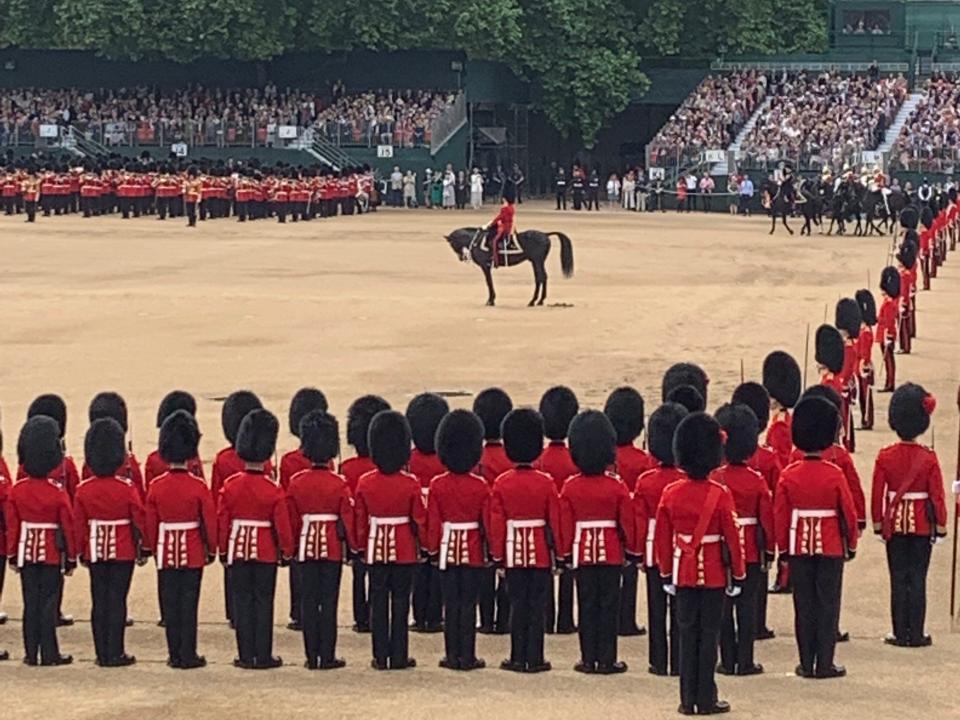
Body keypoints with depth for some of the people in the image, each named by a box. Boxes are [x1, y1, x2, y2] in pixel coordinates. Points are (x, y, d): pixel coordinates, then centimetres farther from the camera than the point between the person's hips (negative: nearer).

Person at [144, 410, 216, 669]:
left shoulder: (156, 486, -4)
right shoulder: (198, 486, -11)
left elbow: (150, 522, 3)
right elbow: (210, 521, -5)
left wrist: (153, 549, 16)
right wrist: (212, 549, 7)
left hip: (166, 551, 2)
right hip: (192, 552, -2)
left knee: (169, 603, 8)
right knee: (189, 603, 2)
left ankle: (174, 655, 10)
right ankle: (188, 655, 2)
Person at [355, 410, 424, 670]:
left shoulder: (365, 483, -5)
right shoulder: (410, 484, -10)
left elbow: (360, 520, 3)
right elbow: (420, 519, -4)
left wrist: (362, 546, 16)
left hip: (376, 548, 2)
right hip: (404, 549, -2)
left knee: (378, 602, 6)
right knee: (400, 602, 4)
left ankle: (380, 657, 7)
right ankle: (399, 657, 6)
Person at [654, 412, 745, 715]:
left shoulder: (670, 494, -3)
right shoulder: (720, 495, -12)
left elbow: (662, 539, 2)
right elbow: (733, 538, -10)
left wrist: (665, 575, 12)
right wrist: (738, 575, 0)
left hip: (683, 573, 3)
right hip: (713, 574, -3)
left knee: (687, 634, 8)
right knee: (708, 635, 2)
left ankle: (688, 699, 9)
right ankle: (707, 700, 3)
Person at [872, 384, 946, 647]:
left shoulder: (885, 457, -6)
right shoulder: (929, 458, -10)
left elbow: (877, 494, -3)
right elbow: (937, 495, -7)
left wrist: (877, 523, 8)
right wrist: (941, 525, 3)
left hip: (895, 524, 1)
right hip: (922, 525, -1)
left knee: (898, 579, 7)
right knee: (918, 579, 3)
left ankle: (900, 634, 7)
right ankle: (916, 634, 4)